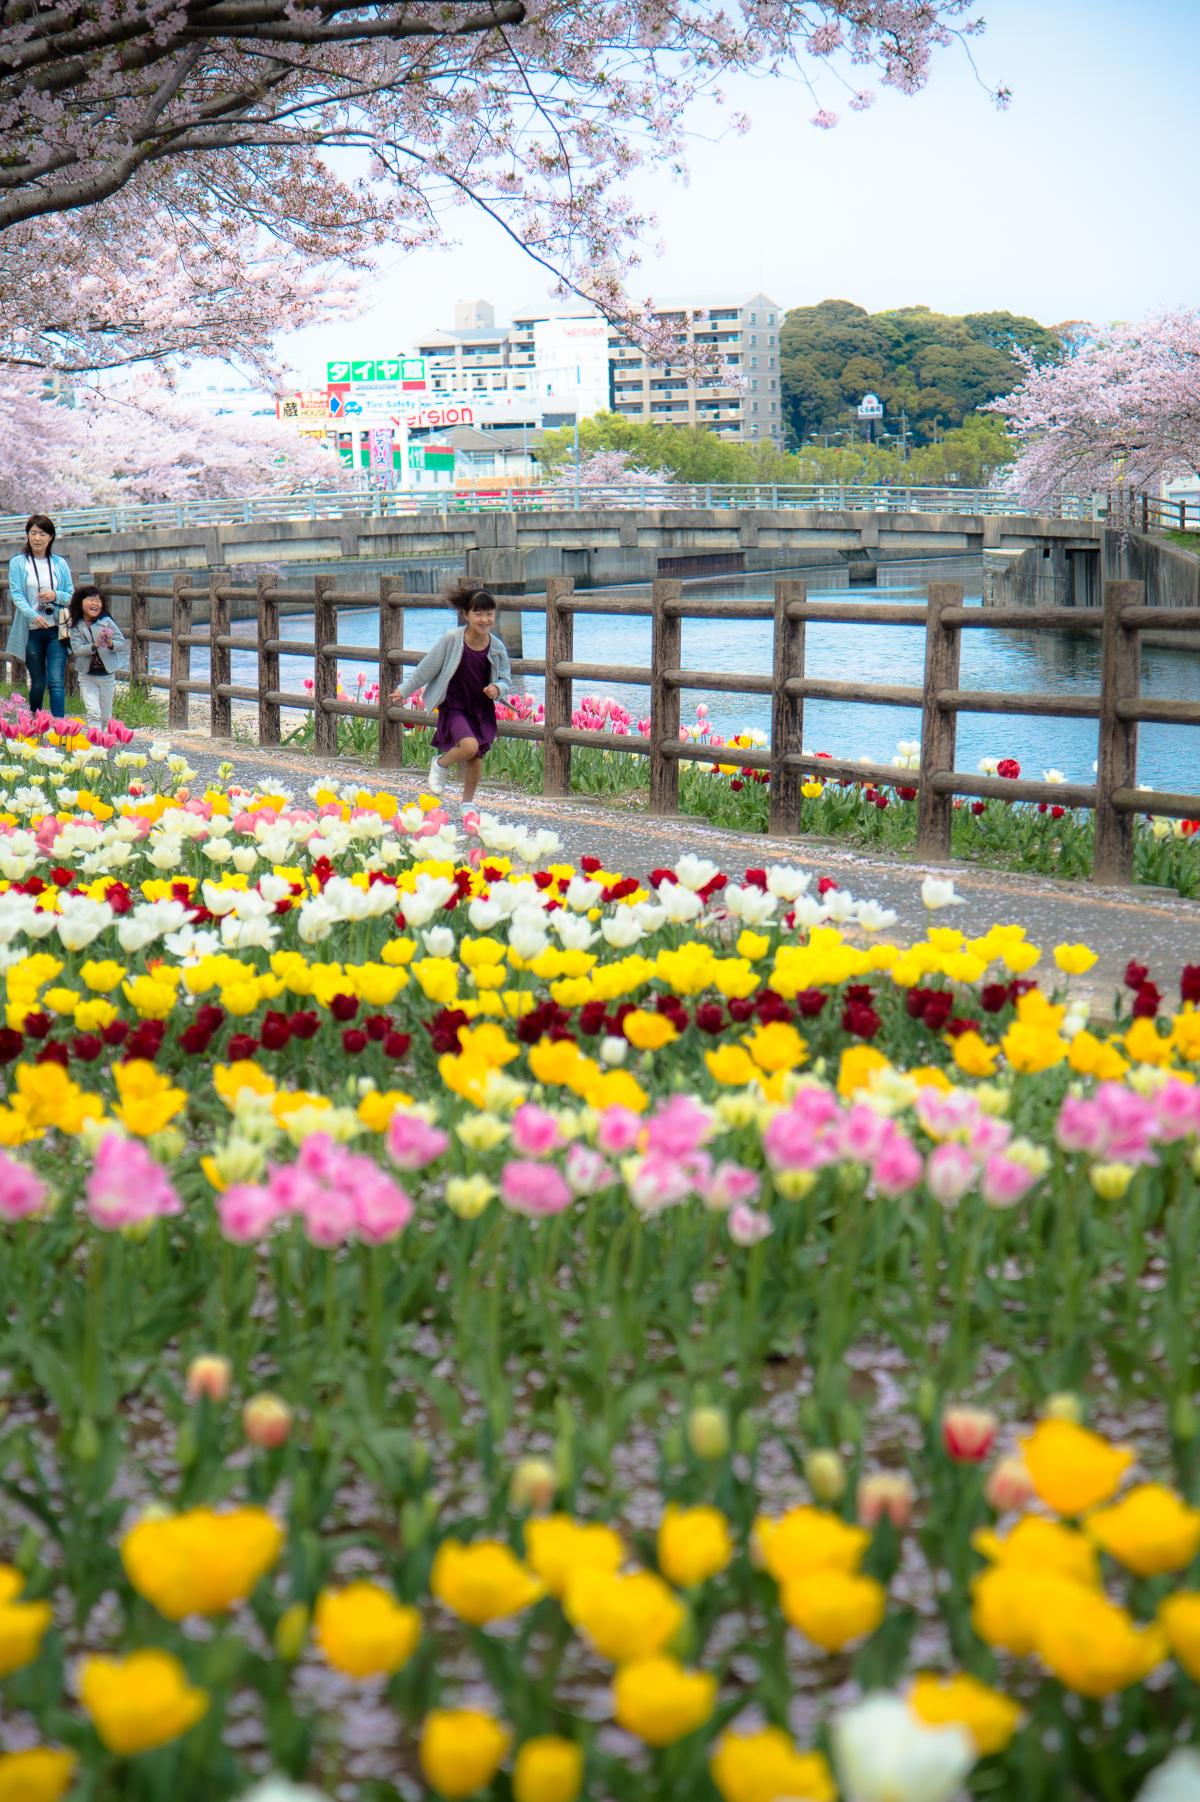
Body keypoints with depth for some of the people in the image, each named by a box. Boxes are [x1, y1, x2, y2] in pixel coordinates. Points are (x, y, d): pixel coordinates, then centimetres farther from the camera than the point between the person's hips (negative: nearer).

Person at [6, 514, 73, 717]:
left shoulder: (60, 564, 8)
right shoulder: (18, 563, 2)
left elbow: (71, 596, 11)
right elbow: (16, 595, -8)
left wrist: (56, 596, -12)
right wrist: (33, 615, -25)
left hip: (56, 630, 0)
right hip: (31, 631, 0)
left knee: (56, 682, -12)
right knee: (37, 684, 8)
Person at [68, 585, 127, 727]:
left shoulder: (107, 622, -4)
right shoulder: (76, 627, -5)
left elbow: (122, 643, -5)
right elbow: (76, 650, -14)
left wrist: (111, 644, -26)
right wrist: (94, 646, -30)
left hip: (106, 674, 2)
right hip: (87, 676, -1)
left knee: (105, 716, 11)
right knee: (93, 712, -16)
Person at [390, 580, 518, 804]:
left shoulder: (496, 647, -8)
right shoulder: (452, 639, -17)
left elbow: (506, 679, 6)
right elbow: (427, 667, -4)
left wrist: (497, 689, -18)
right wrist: (404, 691, 5)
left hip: (482, 709, 4)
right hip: (454, 706, -4)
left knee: (477, 758, 5)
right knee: (469, 746, -25)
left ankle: (467, 803, 28)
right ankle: (440, 763, 8)